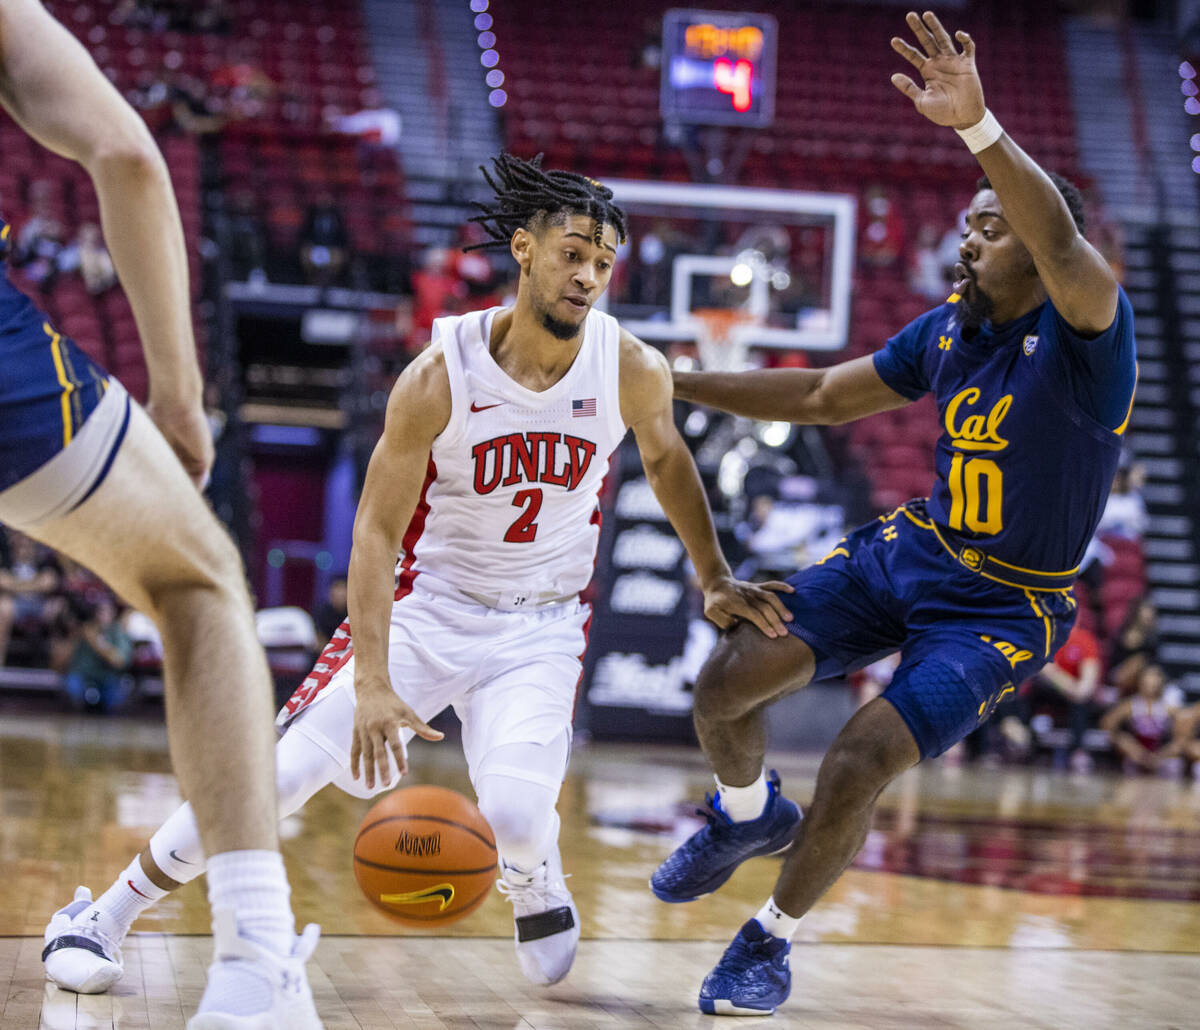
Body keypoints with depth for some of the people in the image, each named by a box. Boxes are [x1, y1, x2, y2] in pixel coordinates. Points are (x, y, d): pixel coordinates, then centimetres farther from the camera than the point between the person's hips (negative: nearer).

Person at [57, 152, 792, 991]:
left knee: (515, 812, -24)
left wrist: (713, 579, 18)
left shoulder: (634, 371, -14)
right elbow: (378, 530, -17)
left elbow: (665, 457, 11)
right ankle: (113, 912, 13)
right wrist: (372, 685, -26)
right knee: (279, 776, -8)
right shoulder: (441, 374, -19)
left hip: (541, 624, 1)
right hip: (426, 605, 0)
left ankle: (537, 885, 15)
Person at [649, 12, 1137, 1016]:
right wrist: (676, 383, 10)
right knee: (727, 679, -7)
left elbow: (1060, 239, -45)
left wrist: (979, 126, -59)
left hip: (1006, 606, -6)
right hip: (915, 548, 6)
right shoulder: (951, 328, 0)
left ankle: (774, 935, 10)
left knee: (859, 764, -18)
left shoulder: (1085, 335, -21)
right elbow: (825, 395, 13)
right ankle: (747, 814, 28)